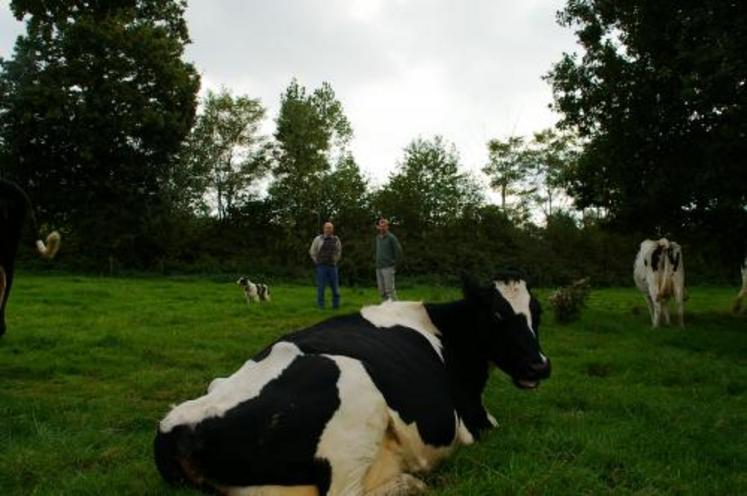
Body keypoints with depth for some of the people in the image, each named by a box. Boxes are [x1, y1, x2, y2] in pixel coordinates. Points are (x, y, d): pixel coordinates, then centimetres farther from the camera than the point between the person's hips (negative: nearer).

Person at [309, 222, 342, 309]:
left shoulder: (336, 239, 3)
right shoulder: (318, 239, -5)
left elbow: (339, 251, 20)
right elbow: (312, 252, 5)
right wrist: (318, 262, 2)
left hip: (332, 267, 3)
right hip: (321, 267, -2)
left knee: (335, 287, 3)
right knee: (321, 288, -1)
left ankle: (336, 305, 14)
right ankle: (321, 307, 6)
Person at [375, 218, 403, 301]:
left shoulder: (391, 237, -7)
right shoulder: (378, 237, 14)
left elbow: (398, 251, -8)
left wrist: (395, 265, -6)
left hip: (388, 268, -7)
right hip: (379, 268, 7)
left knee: (389, 290, -9)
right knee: (382, 291, 9)